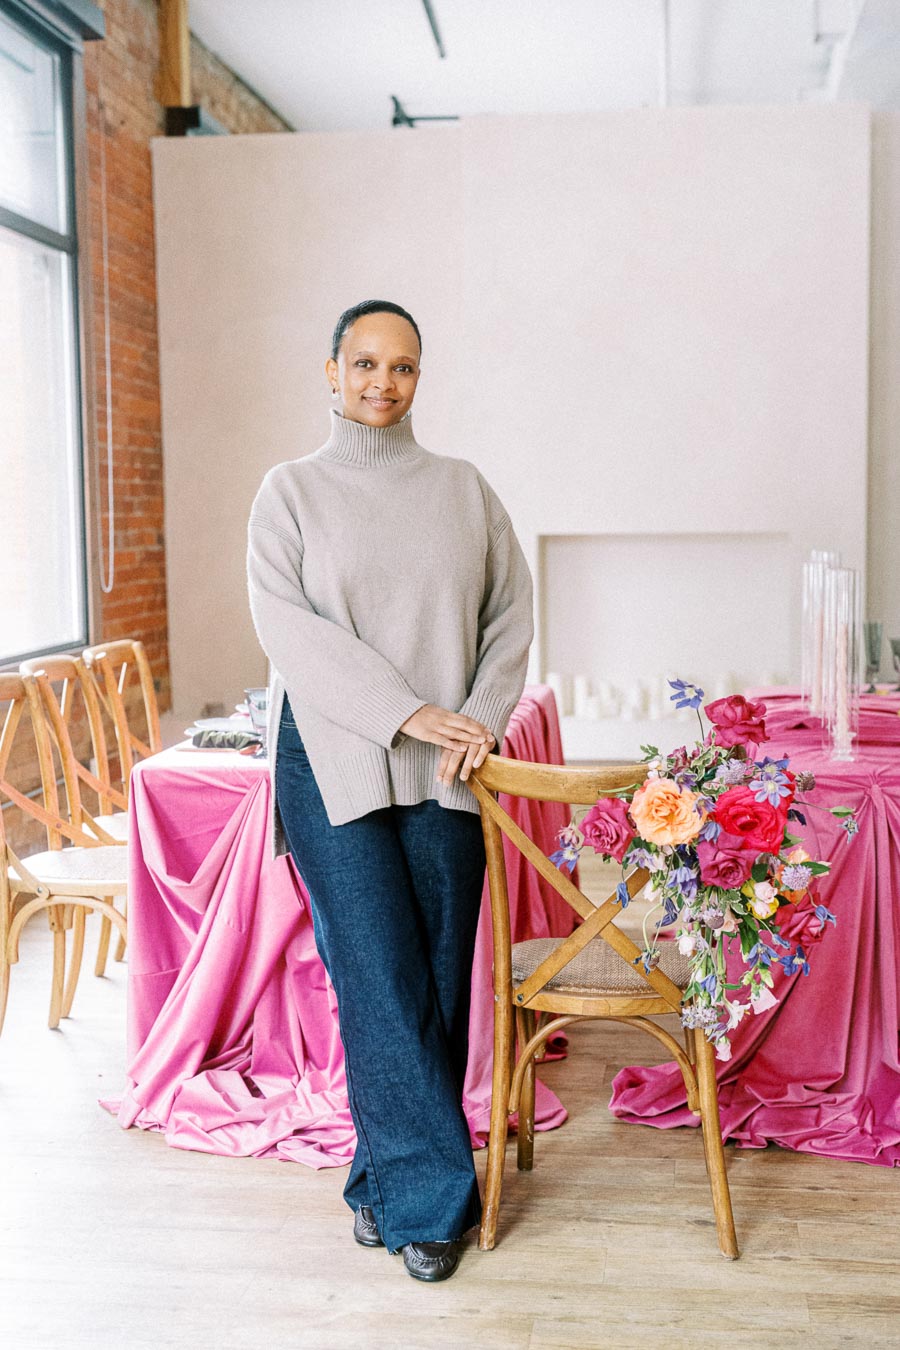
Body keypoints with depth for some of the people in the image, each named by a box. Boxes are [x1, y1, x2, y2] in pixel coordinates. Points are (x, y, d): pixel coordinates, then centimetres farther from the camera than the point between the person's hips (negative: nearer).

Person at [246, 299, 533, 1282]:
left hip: (446, 770, 2)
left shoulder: (463, 488, 11)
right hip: (334, 763, -2)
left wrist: (480, 720, -8)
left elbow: (511, 613, 9)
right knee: (380, 977, -4)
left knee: (439, 973, 4)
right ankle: (429, 1195, 9)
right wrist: (409, 714, -16)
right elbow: (287, 624, -7)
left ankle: (387, 1177, 21)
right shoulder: (291, 491, 5)